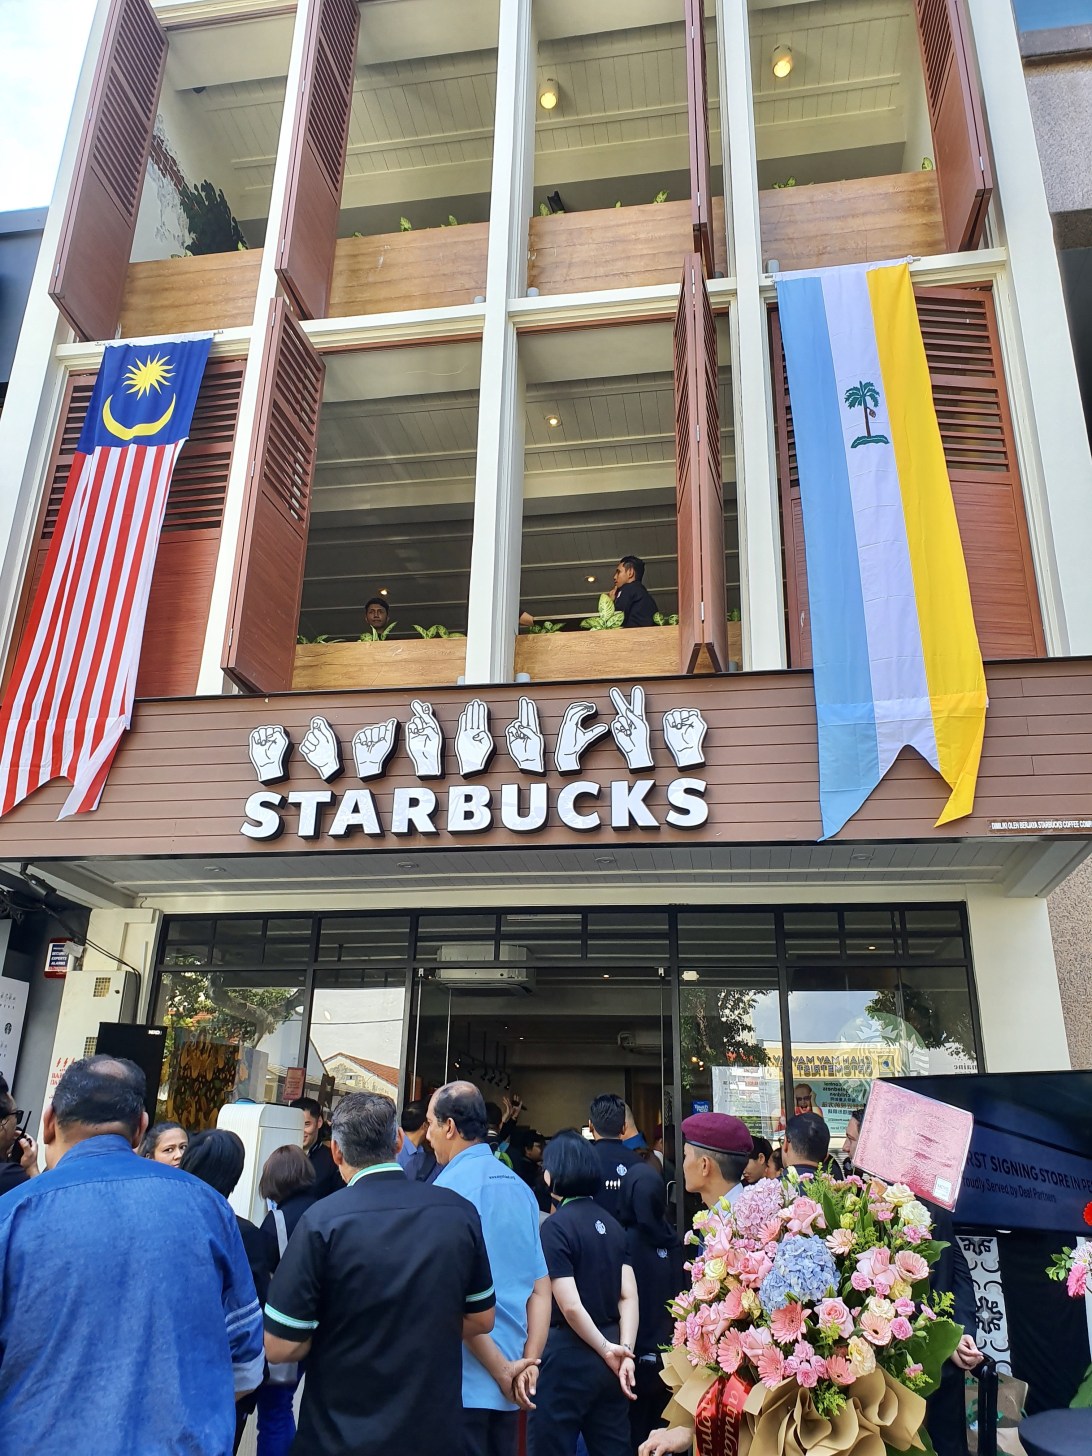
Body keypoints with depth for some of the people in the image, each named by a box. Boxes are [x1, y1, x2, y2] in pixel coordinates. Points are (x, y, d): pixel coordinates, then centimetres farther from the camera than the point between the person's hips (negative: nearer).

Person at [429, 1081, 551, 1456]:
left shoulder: (449, 1186, -14)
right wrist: (529, 1362, 0)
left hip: (462, 1381, -6)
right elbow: (541, 1289, 6)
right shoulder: (520, 1187, 7)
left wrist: (502, 1370, -10)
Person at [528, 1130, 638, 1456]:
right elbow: (629, 1295, 1)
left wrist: (607, 1350, -7)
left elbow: (570, 1306, -17)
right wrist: (624, 1350, -6)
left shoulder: (555, 1225, -14)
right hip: (607, 1357, 7)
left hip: (568, 1358, -7)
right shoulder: (610, 1223, 8)